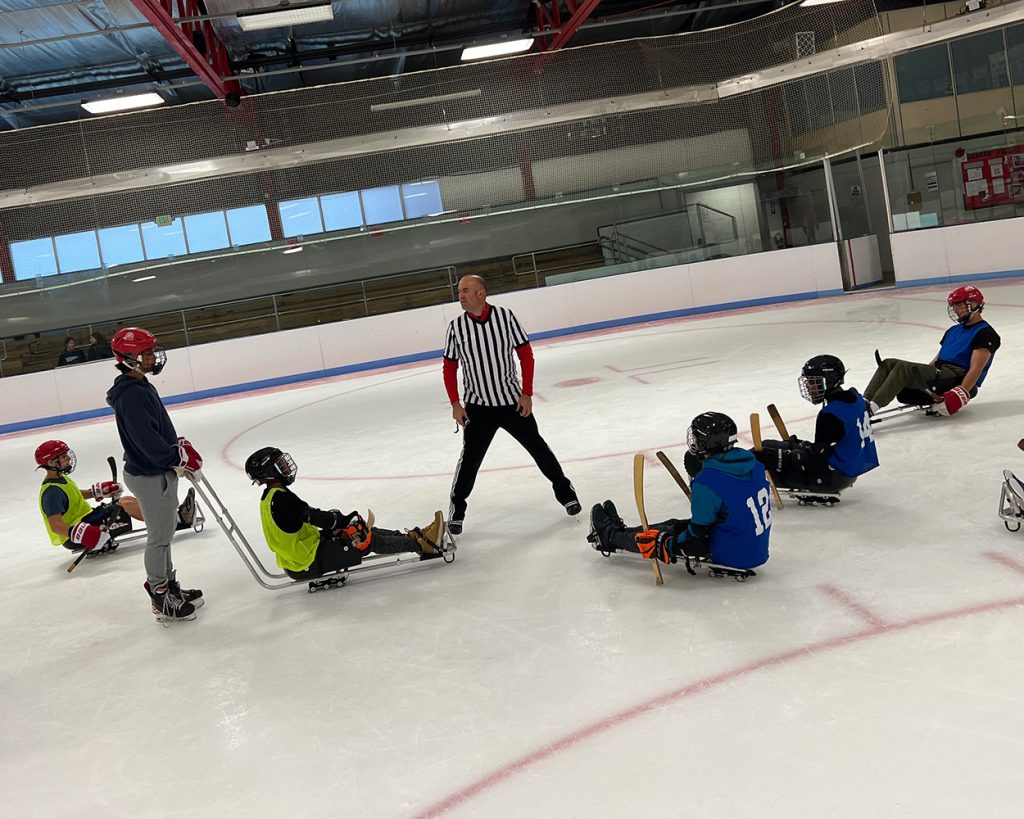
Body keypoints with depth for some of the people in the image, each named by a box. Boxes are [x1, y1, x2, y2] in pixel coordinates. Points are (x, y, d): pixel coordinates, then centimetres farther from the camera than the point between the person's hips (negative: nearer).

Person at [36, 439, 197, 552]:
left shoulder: (60, 478, 9)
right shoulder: (51, 491, -22)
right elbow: (55, 526, -31)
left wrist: (98, 491, 13)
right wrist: (79, 534, -45)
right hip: (72, 537, -10)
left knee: (126, 499, 3)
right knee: (126, 505, -18)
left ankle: (174, 516, -2)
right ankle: (178, 519, -15)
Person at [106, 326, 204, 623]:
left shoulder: (142, 387, 10)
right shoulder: (131, 394, -22)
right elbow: (147, 440, -29)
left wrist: (181, 445, 6)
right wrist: (180, 457, -23)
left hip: (160, 470, 10)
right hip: (149, 476, -10)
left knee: (165, 532, 20)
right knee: (159, 537, 0)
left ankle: (170, 585, 34)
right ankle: (161, 600, 11)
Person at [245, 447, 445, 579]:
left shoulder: (269, 498, 10)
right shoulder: (281, 498, -24)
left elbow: (308, 517, 15)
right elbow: (314, 517, -26)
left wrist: (337, 519, 7)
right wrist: (344, 521, -13)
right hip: (308, 564, -10)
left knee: (367, 531, 9)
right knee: (367, 540, -9)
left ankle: (414, 537, 12)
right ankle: (421, 544, -3)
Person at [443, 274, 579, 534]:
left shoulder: (505, 316, -10)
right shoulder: (456, 327, -5)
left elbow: (526, 354, -4)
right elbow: (450, 367, 4)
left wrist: (526, 393, -7)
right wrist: (455, 404, -3)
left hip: (513, 401, 0)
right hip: (478, 407, 0)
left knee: (537, 447, 10)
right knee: (470, 458, -2)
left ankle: (564, 490, 29)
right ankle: (457, 507, 15)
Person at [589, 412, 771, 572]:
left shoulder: (707, 482, -27)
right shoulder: (753, 464, -3)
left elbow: (697, 532, -18)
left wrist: (670, 546, -1)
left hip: (730, 558, -7)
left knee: (658, 539, 12)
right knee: (675, 525, 23)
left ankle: (610, 537, 38)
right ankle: (623, 531, 45)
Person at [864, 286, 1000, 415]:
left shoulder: (985, 332, -2)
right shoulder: (953, 330, 26)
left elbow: (976, 369, -14)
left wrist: (961, 394, -25)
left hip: (959, 379, -8)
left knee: (904, 367, -28)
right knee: (889, 364, -11)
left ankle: (871, 407, -42)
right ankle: (865, 402, -28)